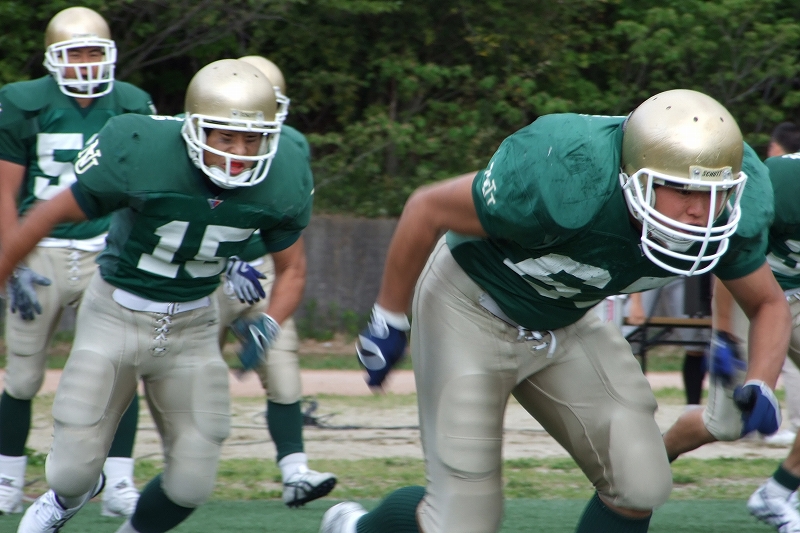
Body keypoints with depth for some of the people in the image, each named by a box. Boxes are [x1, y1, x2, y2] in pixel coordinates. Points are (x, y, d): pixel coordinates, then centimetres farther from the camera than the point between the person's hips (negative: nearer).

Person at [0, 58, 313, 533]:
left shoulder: (280, 183, -15)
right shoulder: (140, 155, -27)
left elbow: (292, 269, 3)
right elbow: (51, 214, -11)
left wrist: (269, 326, -17)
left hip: (192, 328, 3)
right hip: (117, 315, -3)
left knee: (191, 483, -3)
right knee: (74, 471, -4)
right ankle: (70, 495, 36)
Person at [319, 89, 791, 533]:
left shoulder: (733, 216, -22)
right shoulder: (567, 182, -38)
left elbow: (769, 304, -3)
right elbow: (428, 209, -23)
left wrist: (761, 386, -23)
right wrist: (389, 318, -12)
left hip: (565, 323, 5)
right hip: (473, 309, -5)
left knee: (640, 488, -9)